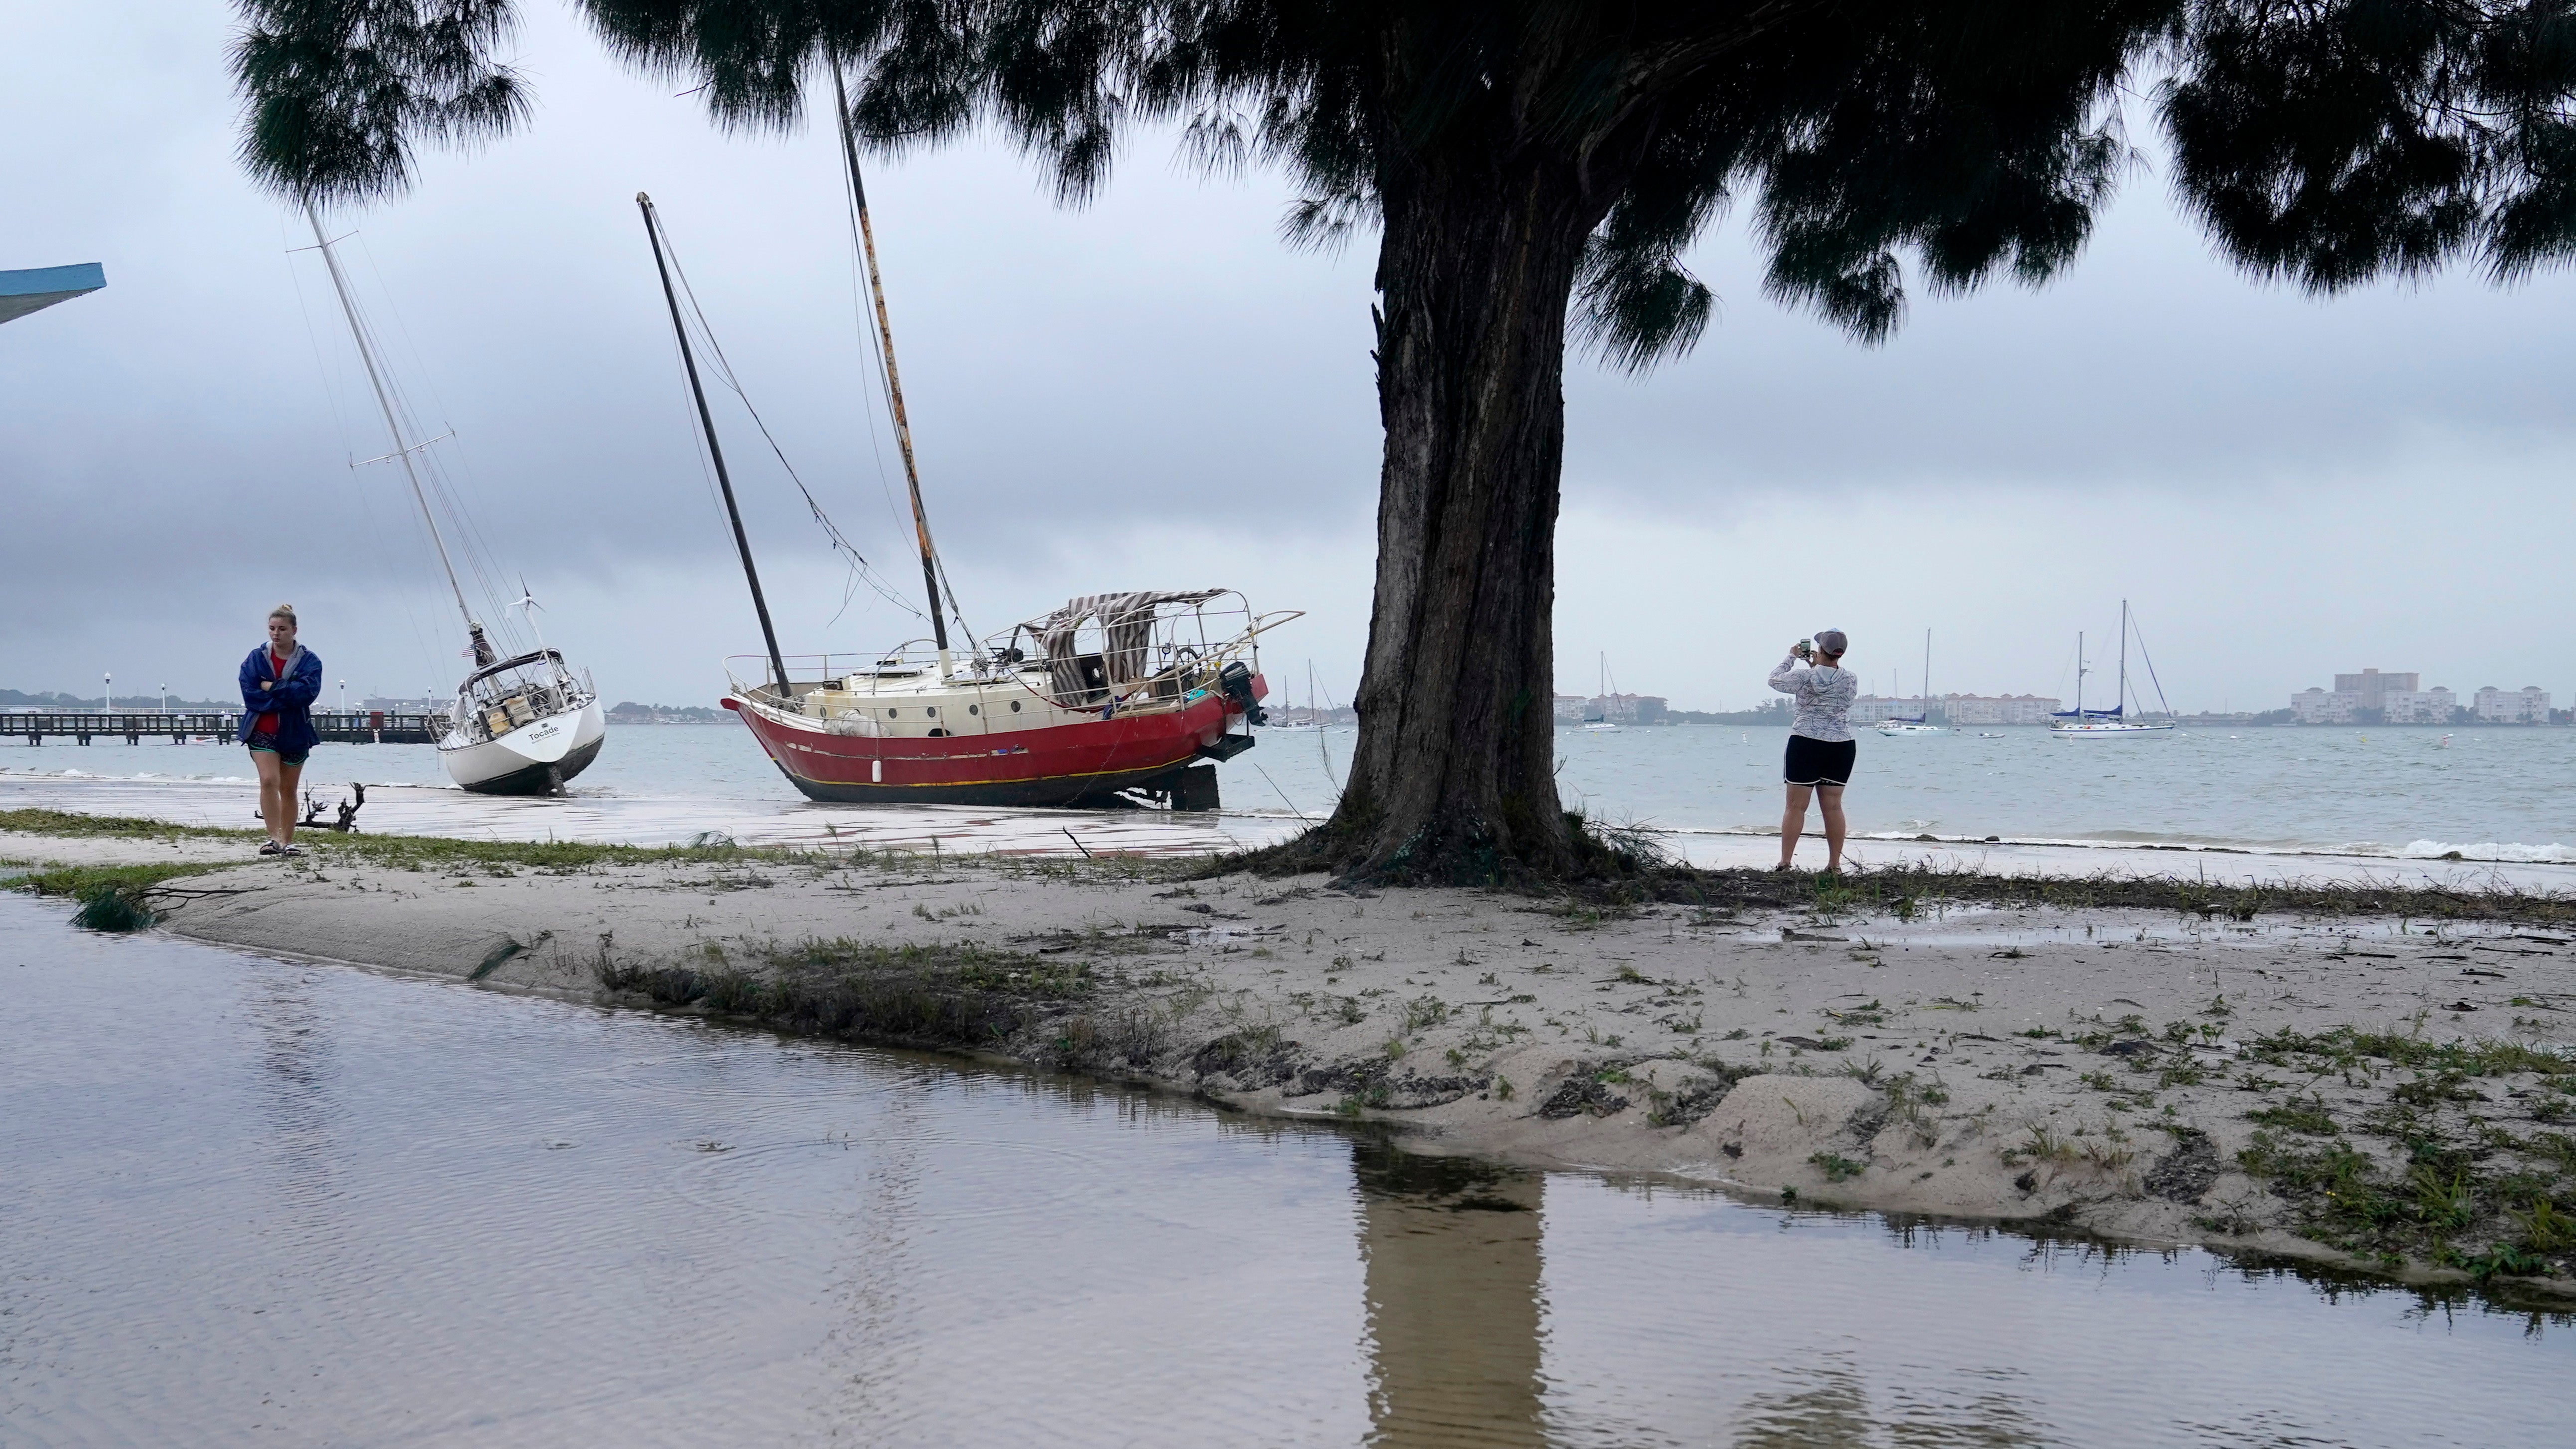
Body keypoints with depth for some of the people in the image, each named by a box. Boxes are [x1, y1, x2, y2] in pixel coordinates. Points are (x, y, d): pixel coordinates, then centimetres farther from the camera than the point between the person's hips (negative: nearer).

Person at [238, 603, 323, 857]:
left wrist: (272, 688, -16)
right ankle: (274, 838, -19)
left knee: (289, 790, 10)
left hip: (295, 733, 1)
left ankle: (288, 842, 19)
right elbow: (250, 695, -11)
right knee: (269, 781, -18)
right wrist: (287, 697, -15)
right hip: (262, 732, -1)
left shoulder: (309, 661, -2)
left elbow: (308, 691, -19)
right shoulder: (256, 659, -1)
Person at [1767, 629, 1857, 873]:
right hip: (1842, 746, 3)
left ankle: (1784, 864, 2)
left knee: (1796, 807, 1)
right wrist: (1818, 666, 22)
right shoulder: (1851, 680, 0)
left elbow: (1776, 680, 6)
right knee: (1833, 807, 8)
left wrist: (1792, 657, 17)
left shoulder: (1805, 677, -10)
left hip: (1806, 744, -3)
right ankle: (1835, 864, 10)